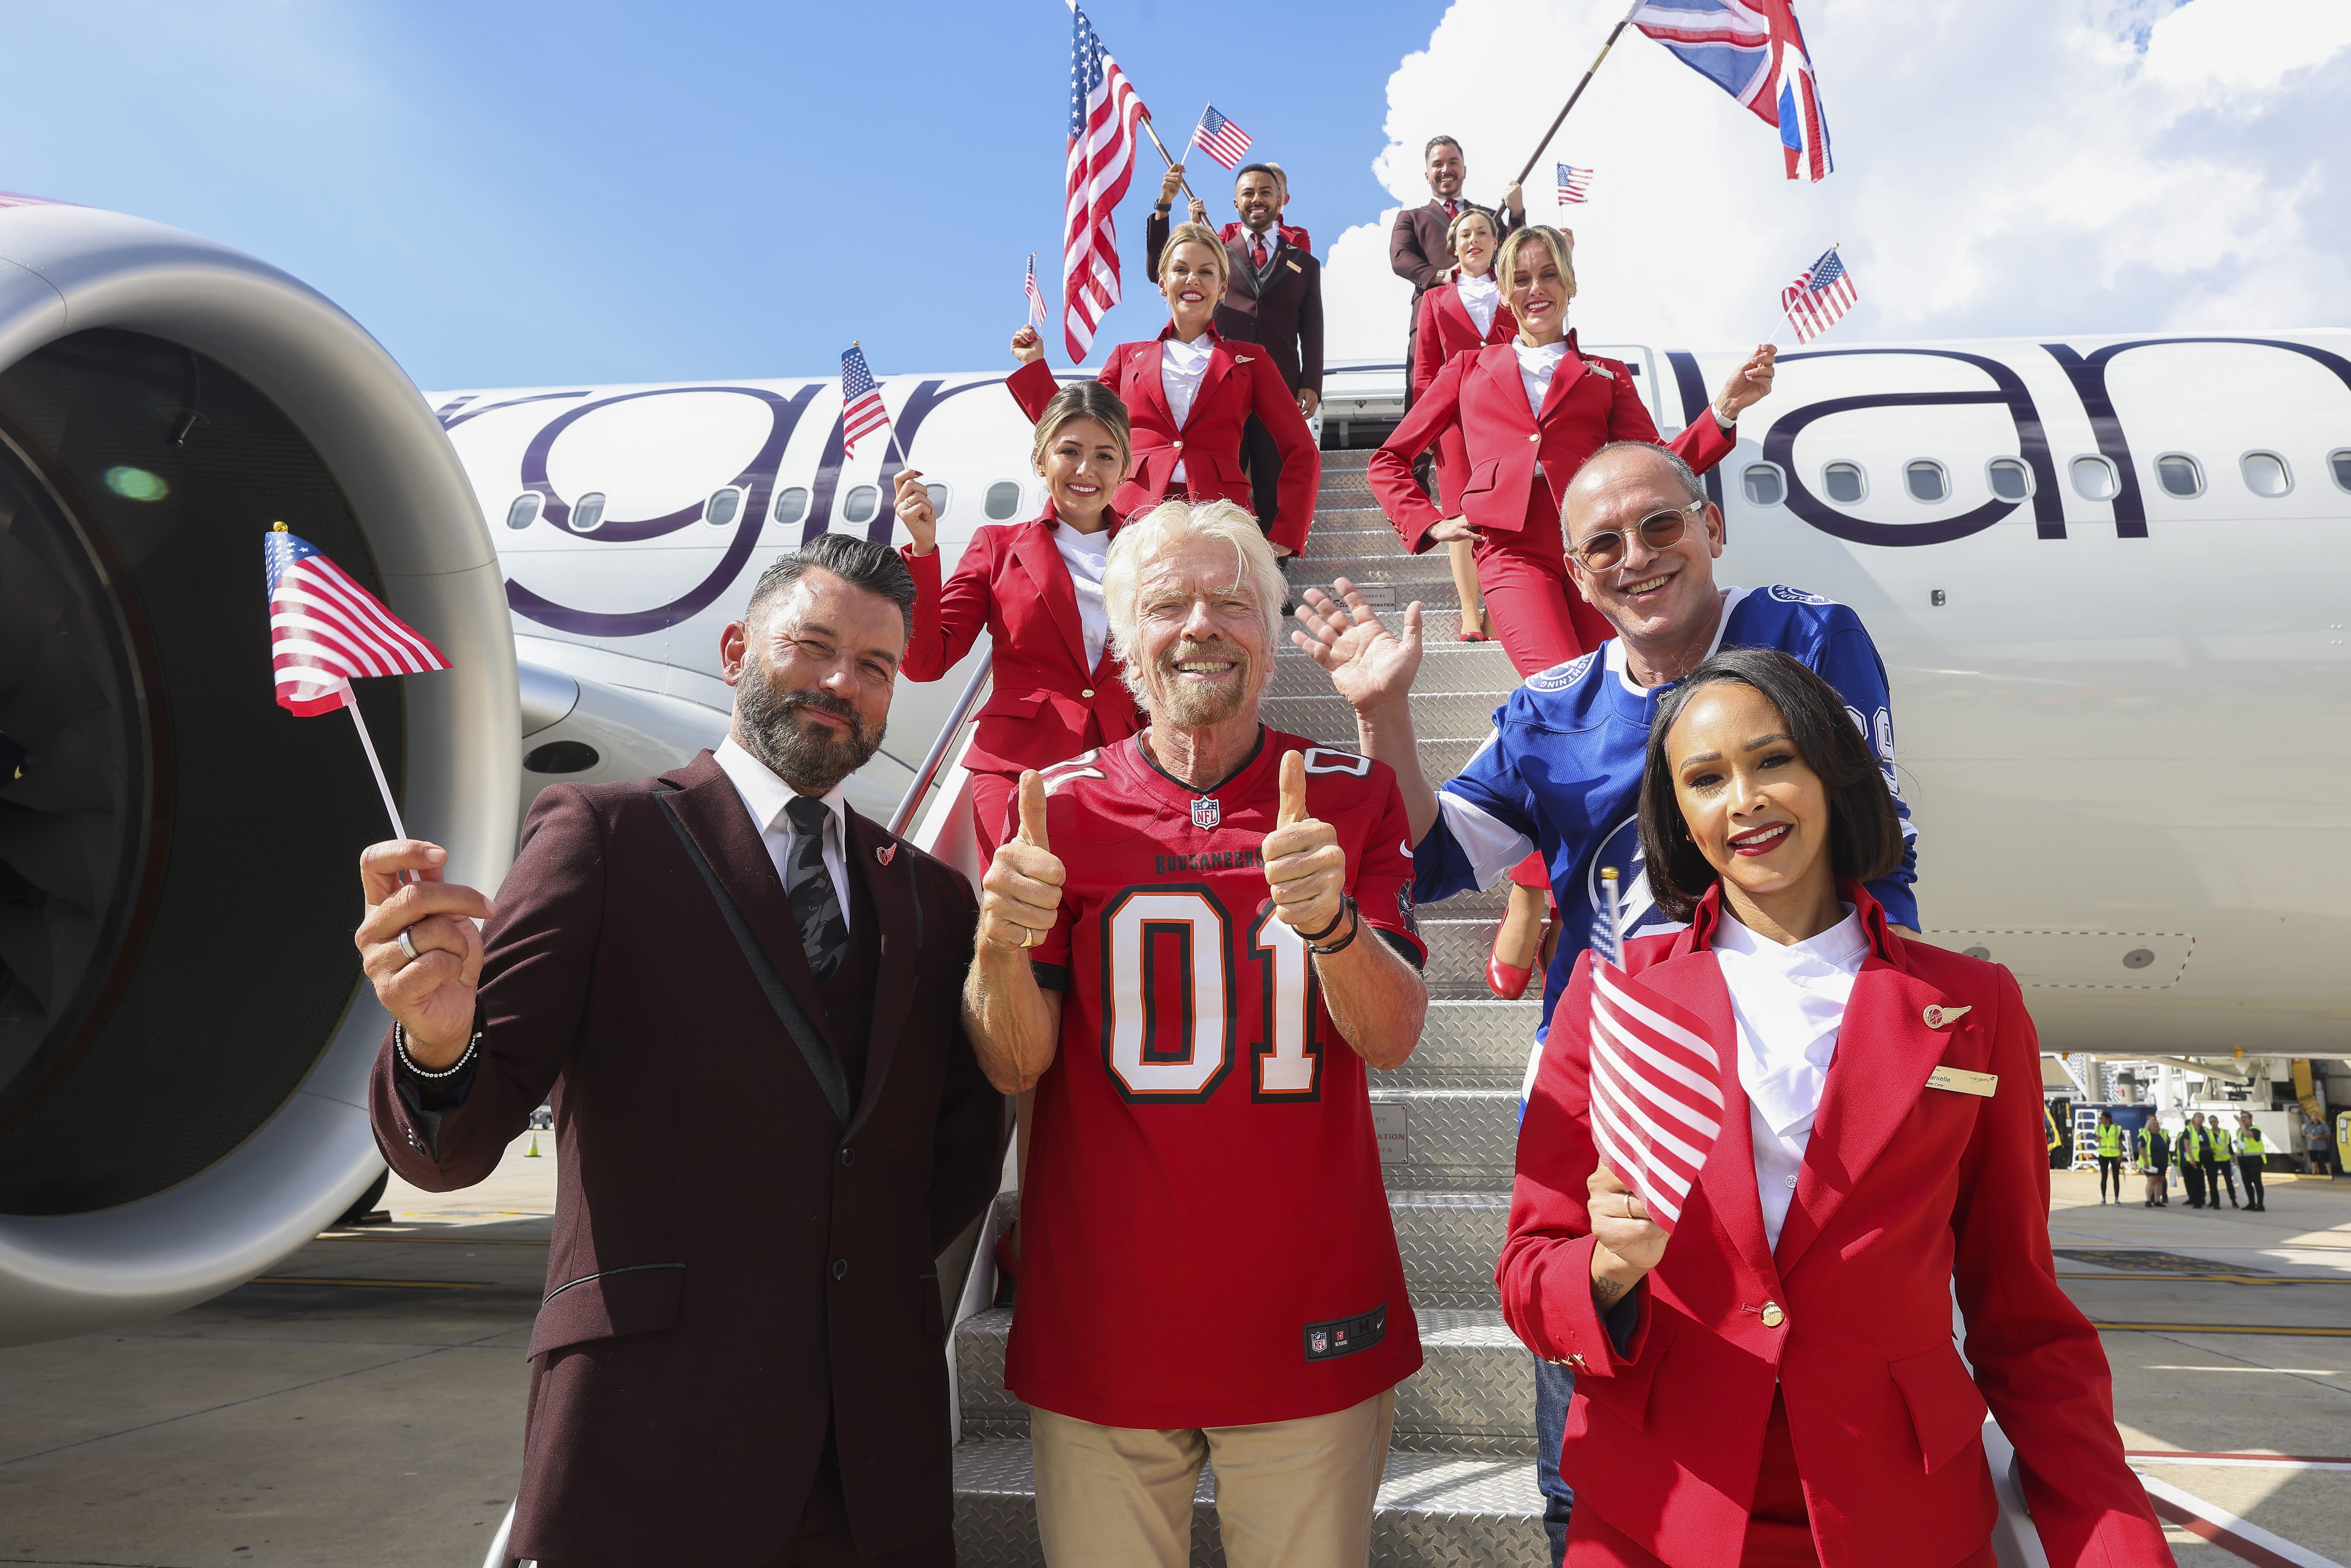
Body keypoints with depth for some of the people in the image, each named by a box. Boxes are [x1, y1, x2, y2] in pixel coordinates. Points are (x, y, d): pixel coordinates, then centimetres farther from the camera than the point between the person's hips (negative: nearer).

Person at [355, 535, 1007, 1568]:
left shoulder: (933, 899, 9)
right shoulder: (601, 835, -2)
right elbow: (448, 1148, -9)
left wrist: (877, 1271, 1)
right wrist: (437, 1044, -30)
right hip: (649, 1446, -3)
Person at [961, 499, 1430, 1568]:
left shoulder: (1352, 797, -2)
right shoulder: (1062, 805, -3)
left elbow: (1391, 1038, -9)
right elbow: (1014, 1065, -6)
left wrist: (1328, 917, -30)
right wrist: (1002, 944, -28)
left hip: (1310, 1320, 1)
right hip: (1102, 1317, 0)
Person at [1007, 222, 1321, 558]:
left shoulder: (1249, 360, 17)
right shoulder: (1128, 357, 21)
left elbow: (1302, 453, 12)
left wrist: (1282, 539, 1)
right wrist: (1035, 365, 18)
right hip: (1133, 516, 1)